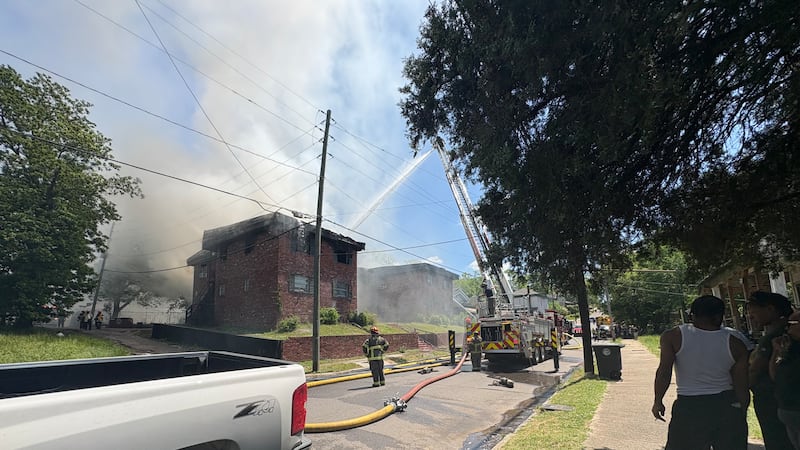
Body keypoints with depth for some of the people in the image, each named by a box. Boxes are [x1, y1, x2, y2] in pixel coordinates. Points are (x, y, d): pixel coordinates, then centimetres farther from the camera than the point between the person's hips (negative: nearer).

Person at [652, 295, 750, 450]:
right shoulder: (734, 343, 0)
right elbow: (741, 385, 3)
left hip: (689, 406, -2)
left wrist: (658, 401, -3)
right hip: (727, 405, 3)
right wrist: (742, 414, 16)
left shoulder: (673, 336, -7)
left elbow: (664, 371, -13)